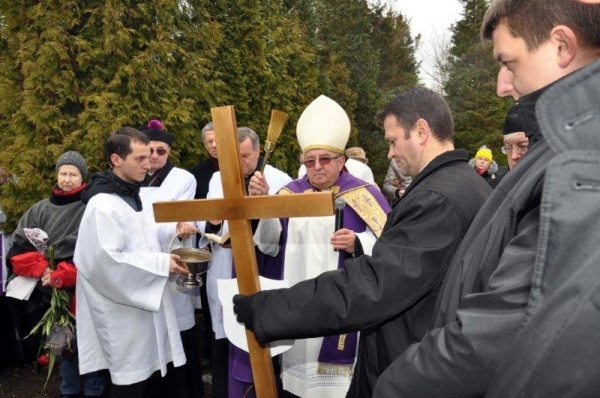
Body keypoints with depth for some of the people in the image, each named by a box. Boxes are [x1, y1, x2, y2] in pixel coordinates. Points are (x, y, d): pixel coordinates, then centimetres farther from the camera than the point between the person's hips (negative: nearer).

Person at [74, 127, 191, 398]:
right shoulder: (103, 204, -21)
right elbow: (107, 260, -25)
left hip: (146, 300, 9)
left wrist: (173, 229, 7)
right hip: (125, 310, -9)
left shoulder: (131, 194, 12)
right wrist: (162, 263, -20)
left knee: (152, 372, 18)